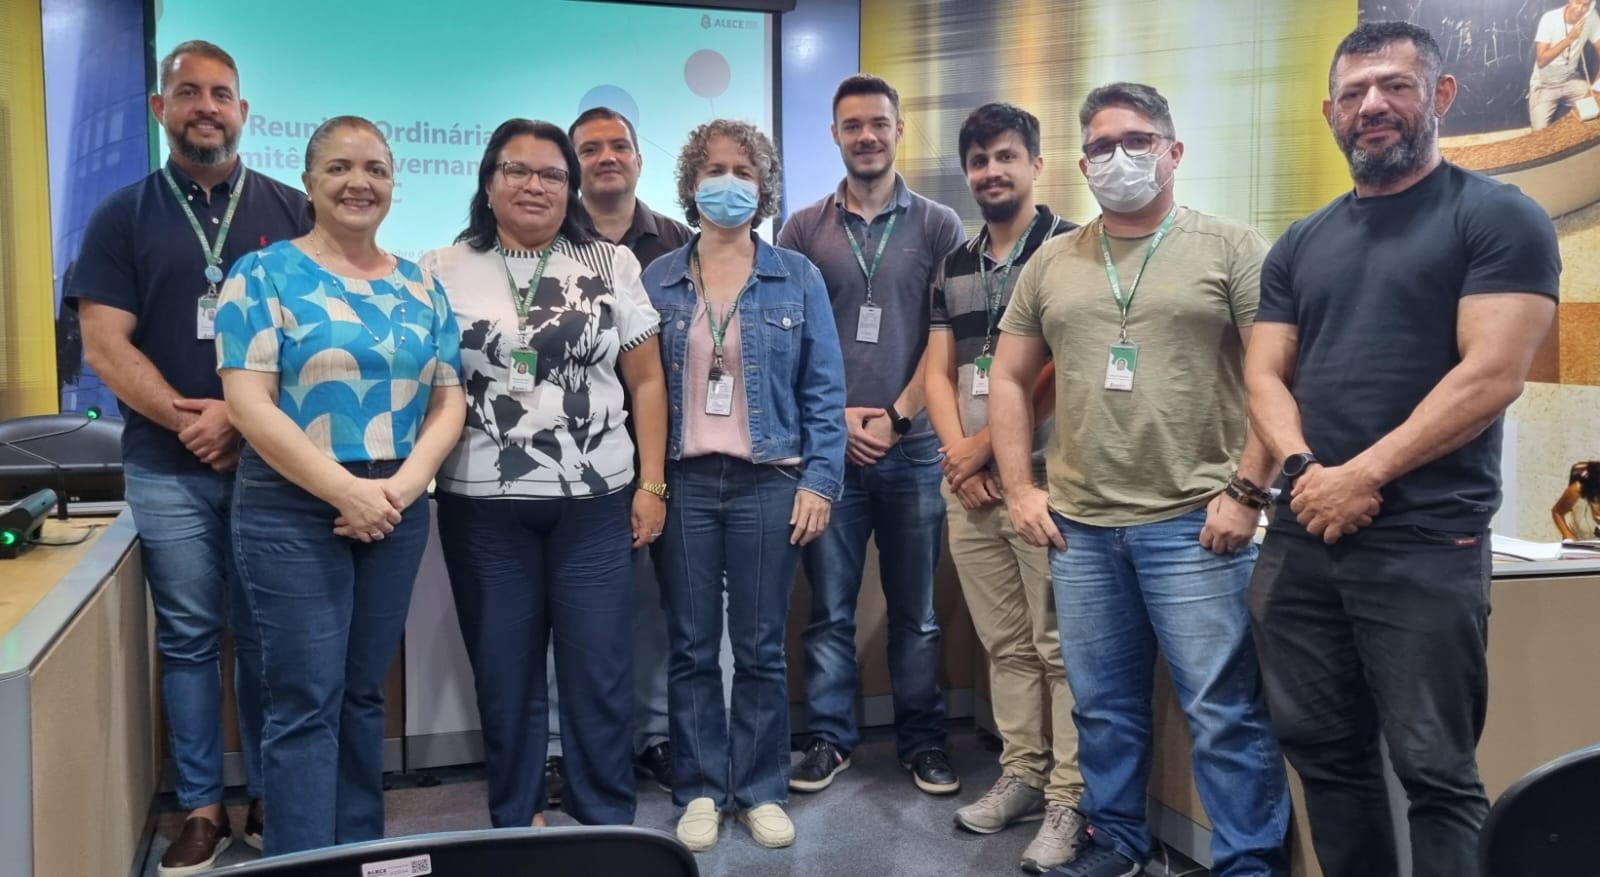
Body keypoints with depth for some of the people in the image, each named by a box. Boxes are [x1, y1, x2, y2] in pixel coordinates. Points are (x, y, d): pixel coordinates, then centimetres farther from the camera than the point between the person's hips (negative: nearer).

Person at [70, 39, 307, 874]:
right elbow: (105, 345, 0)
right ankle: (201, 808, 18)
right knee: (188, 640, 7)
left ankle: (270, 799, 19)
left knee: (266, 640, 6)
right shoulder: (122, 216, 7)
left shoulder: (292, 211, 5)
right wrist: (185, 418, -12)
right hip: (167, 468, 1)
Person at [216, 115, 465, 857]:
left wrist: (402, 486, -9)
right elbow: (248, 404, -11)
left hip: (396, 511, 4)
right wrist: (346, 491, -17)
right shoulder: (264, 275, -3)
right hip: (291, 511, -4)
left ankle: (363, 849, 25)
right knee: (305, 702, -3)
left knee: (363, 692, 13)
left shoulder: (420, 287, 10)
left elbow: (448, 401, 7)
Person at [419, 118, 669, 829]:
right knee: (504, 672, 10)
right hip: (484, 508, 0)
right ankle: (515, 823, 27)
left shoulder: (612, 266, 6)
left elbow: (646, 380, 6)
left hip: (596, 503, 0)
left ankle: (607, 825, 20)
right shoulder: (444, 271, 5)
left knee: (601, 672, 4)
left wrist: (651, 483, 1)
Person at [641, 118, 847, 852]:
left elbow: (824, 390, 1)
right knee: (692, 648, 7)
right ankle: (700, 791, 20)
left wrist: (819, 481, -7)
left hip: (769, 482, -1)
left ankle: (762, 790, 20)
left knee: (761, 648, 6)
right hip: (683, 482, 1)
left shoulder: (797, 278, 3)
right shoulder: (656, 281, 5)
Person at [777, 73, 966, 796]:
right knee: (829, 607, 7)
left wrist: (896, 415, -8)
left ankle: (922, 739, 22)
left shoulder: (938, 226, 5)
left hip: (912, 445, 0)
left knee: (916, 609, 8)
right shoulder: (804, 229, 7)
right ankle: (829, 737, 21)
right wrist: (838, 416, -7)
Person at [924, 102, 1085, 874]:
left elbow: (1060, 372, -11)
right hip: (967, 482, 6)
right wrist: (959, 454, -3)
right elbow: (938, 371, 13)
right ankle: (1022, 774, 23)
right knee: (1005, 643, 12)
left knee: (1060, 647, -2)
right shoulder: (954, 267, 15)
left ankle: (1070, 799, 6)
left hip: (1045, 476, -6)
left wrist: (984, 447, -7)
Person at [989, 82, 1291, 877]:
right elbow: (1009, 378, 14)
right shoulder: (1052, 262, 11)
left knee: (1224, 709, 0)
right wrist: (1019, 488, 6)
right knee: (1103, 704, 15)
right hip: (1078, 525, 4)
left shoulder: (1231, 247, -1)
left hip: (1195, 522, -4)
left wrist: (1245, 491, -11)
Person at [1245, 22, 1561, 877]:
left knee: (1434, 769, 1)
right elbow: (1265, 376, 10)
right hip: (1300, 537, 6)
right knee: (1322, 750, 13)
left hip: (1426, 544, -5)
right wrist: (1303, 469, -9)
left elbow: (1491, 374, -12)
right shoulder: (1300, 244, 15)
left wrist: (1362, 475, -15)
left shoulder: (1498, 218, -1)